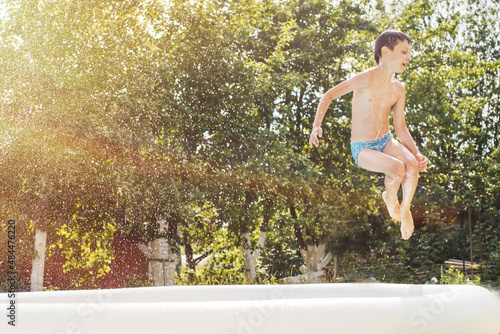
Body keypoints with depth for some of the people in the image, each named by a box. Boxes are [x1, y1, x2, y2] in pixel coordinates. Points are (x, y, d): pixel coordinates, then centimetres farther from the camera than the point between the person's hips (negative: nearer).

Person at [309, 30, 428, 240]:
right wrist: (316, 126, -21)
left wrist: (416, 153, -7)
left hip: (386, 141, 5)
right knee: (398, 168, -32)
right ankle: (390, 197, 3)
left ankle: (405, 209, -1)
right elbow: (328, 96, -9)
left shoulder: (398, 89, 3)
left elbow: (400, 128, 7)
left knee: (412, 165, -28)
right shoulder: (366, 80, -16)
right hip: (362, 149, -5)